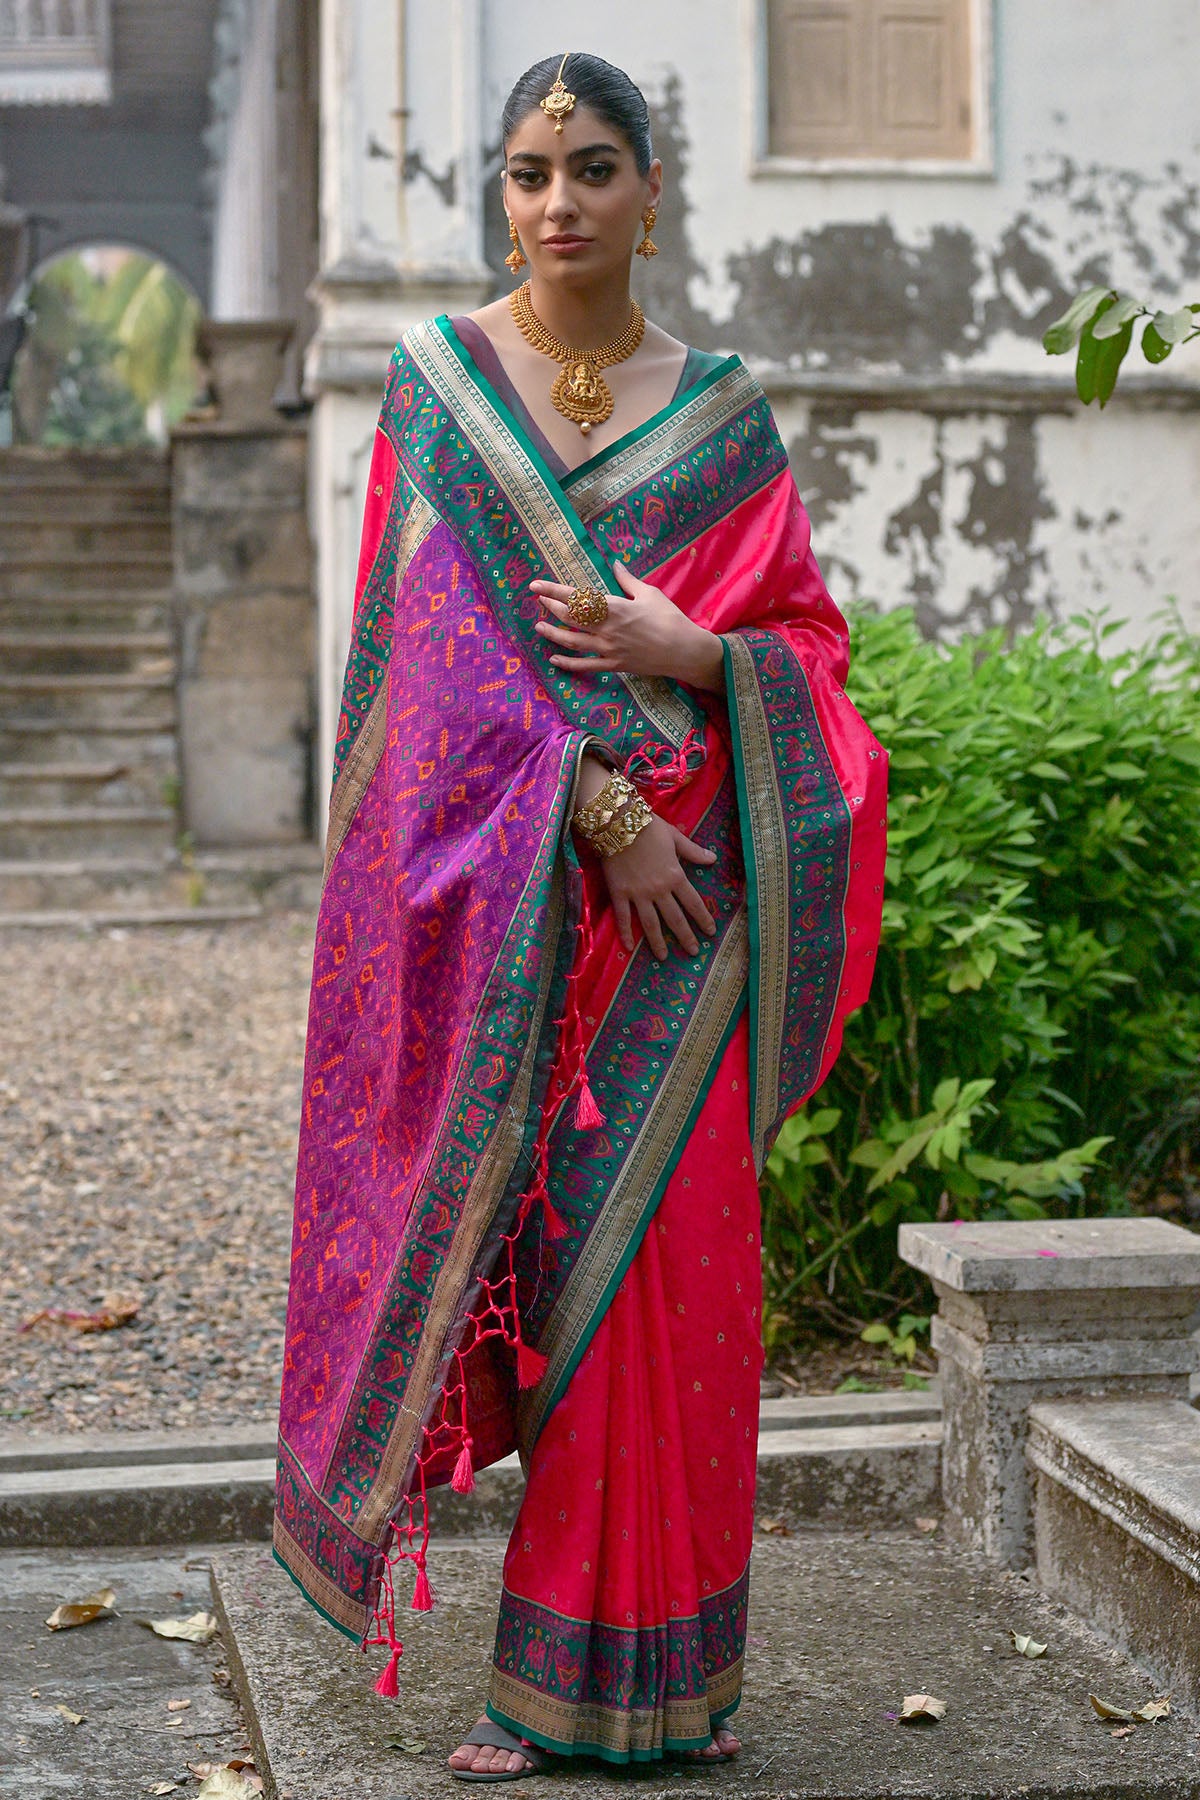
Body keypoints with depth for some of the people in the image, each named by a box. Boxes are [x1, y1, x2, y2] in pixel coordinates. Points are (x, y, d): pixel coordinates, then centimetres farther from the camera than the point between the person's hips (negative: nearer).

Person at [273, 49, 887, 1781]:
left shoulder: (721, 408, 10)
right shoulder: (440, 378, 3)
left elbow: (808, 634, 9)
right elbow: (448, 631, -5)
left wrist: (689, 653, -12)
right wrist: (598, 815, -14)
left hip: (686, 873, 2)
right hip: (504, 879, -2)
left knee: (668, 1244, 1)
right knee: (527, 1234, -1)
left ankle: (657, 1671, 13)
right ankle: (551, 1680, 10)